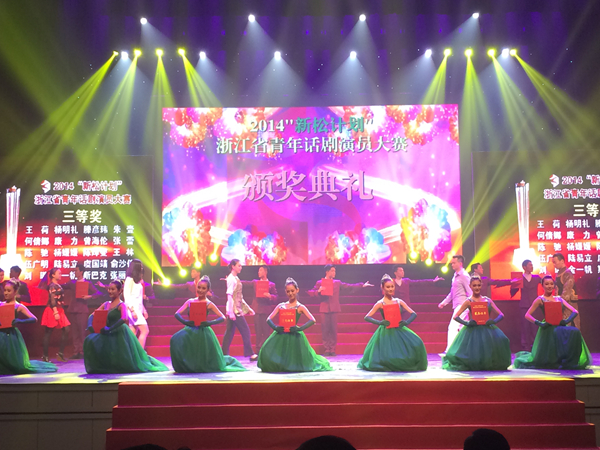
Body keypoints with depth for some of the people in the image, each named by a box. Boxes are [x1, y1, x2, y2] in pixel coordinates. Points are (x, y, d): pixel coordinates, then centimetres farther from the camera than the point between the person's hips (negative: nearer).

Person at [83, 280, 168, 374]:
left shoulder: (121, 305, -10)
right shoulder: (106, 304, 10)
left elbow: (124, 318, -29)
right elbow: (93, 315, 8)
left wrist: (110, 328, -34)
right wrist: (90, 325, -12)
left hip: (119, 334, -6)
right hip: (108, 334, 6)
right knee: (90, 340, -14)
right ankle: (101, 366, 2)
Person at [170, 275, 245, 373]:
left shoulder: (209, 304, 0)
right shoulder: (190, 301, 8)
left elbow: (222, 317, -6)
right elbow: (177, 314, 2)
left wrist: (209, 323, -22)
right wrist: (185, 322, -18)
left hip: (203, 332, -3)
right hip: (190, 331, 3)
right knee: (176, 340, -27)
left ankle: (227, 360, 35)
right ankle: (186, 366, -3)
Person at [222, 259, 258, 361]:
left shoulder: (235, 279, 16)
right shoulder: (231, 279, -11)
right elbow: (229, 295, -18)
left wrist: (248, 308, 20)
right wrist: (231, 312, -23)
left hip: (237, 309, 9)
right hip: (234, 310, -9)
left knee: (230, 332, 8)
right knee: (245, 331, -4)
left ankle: (224, 354, 10)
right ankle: (250, 354, 2)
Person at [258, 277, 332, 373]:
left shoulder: (300, 307, 4)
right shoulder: (281, 306, 14)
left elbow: (313, 320, -7)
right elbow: (269, 319, 9)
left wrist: (300, 328, -20)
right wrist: (275, 327, -12)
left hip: (294, 335, -3)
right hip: (281, 335, 3)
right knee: (267, 352, -16)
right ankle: (279, 368, 14)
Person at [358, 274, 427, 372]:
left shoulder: (399, 302, 7)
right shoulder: (380, 304, -2)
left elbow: (414, 314, 6)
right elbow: (367, 317, -5)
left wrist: (406, 322, -14)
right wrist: (379, 322, -20)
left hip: (399, 331, 3)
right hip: (386, 332, -3)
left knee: (416, 344, -20)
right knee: (386, 359, -14)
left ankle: (409, 365, 5)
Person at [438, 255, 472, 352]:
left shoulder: (464, 276, -10)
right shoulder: (455, 276, 16)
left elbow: (470, 293, -14)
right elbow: (452, 293, 25)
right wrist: (444, 302, 22)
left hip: (462, 306, -9)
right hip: (457, 306, 9)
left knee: (453, 327, -14)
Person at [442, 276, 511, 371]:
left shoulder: (488, 300, 12)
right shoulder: (468, 301, 2)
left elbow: (501, 315, 8)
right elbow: (455, 316, -2)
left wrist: (494, 321, -13)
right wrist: (466, 323, -18)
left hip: (487, 329, 3)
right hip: (473, 330, -3)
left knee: (501, 339, -26)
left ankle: (493, 364, -2)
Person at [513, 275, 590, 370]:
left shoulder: (559, 299, 17)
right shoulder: (540, 299, 4)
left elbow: (574, 311, 12)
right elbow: (527, 315, -2)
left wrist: (567, 320, -8)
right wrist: (540, 323, -15)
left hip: (560, 326, 5)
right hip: (549, 328, -5)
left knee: (575, 332, -26)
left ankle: (569, 361, -15)